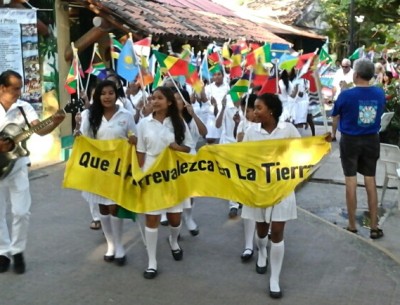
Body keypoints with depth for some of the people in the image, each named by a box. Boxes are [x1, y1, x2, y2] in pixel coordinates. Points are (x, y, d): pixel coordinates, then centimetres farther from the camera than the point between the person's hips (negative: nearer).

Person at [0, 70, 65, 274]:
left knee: (21, 212, 0)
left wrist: (54, 124, -33)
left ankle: (17, 252, 16)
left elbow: (39, 130, -14)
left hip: (17, 167, 1)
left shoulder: (24, 107, -3)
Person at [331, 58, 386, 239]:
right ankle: (374, 227, 15)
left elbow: (335, 117, -3)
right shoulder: (380, 93, -4)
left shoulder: (346, 95, -16)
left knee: (351, 181, 5)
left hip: (350, 140, -3)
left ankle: (352, 227, 12)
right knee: (370, 180, 11)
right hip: (371, 140, 3)